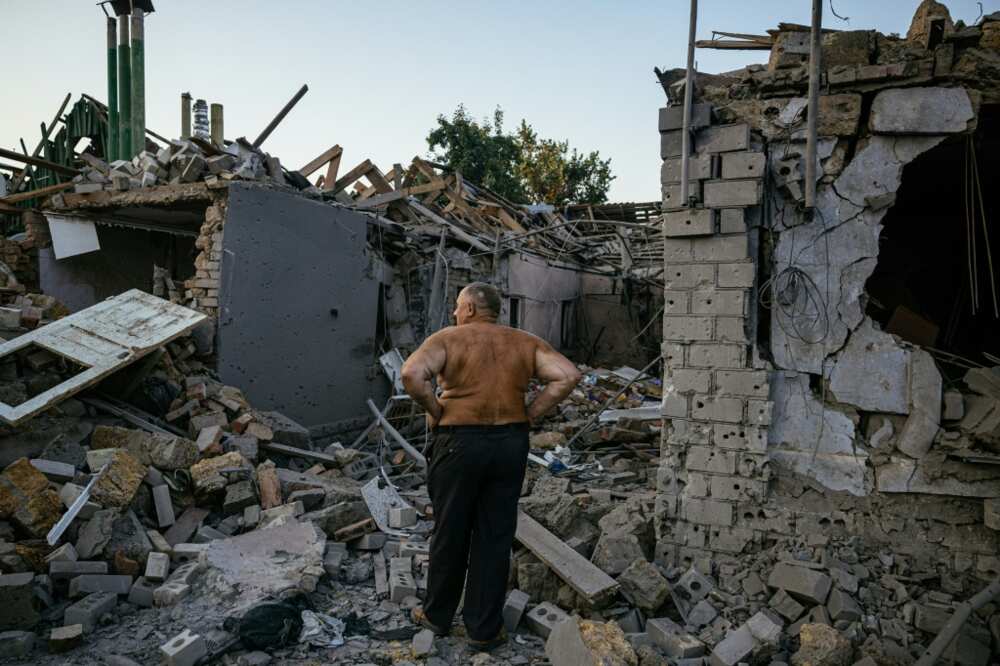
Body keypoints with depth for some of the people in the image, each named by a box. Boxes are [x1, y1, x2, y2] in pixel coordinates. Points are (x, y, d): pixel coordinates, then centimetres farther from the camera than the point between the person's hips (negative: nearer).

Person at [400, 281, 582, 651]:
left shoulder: (448, 338, -4)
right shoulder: (525, 342, 6)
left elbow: (412, 374, -21)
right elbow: (568, 375, -4)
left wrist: (435, 410, -7)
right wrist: (529, 414, -1)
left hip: (459, 444, -3)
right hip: (511, 445, 3)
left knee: (450, 534, 13)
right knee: (495, 537, 11)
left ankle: (437, 615, 30)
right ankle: (485, 629, 19)